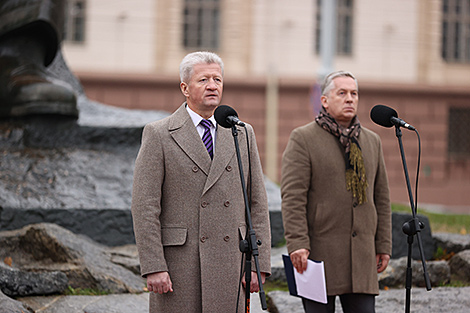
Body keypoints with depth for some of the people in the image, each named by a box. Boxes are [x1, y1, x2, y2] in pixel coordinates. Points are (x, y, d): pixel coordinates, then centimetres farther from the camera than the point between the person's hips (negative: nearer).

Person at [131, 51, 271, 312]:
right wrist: (153, 268, -12)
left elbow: (258, 204, 11)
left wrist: (259, 264, 3)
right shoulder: (158, 135, 1)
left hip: (228, 264, 3)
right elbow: (145, 206, -5)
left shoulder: (242, 135, 12)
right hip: (178, 264, -3)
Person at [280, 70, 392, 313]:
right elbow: (292, 197, -10)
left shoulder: (372, 141, 15)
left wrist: (383, 245, 12)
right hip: (319, 253, -4)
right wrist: (297, 244, -19)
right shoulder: (303, 139, -2)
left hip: (361, 255, 5)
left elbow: (381, 198, 18)